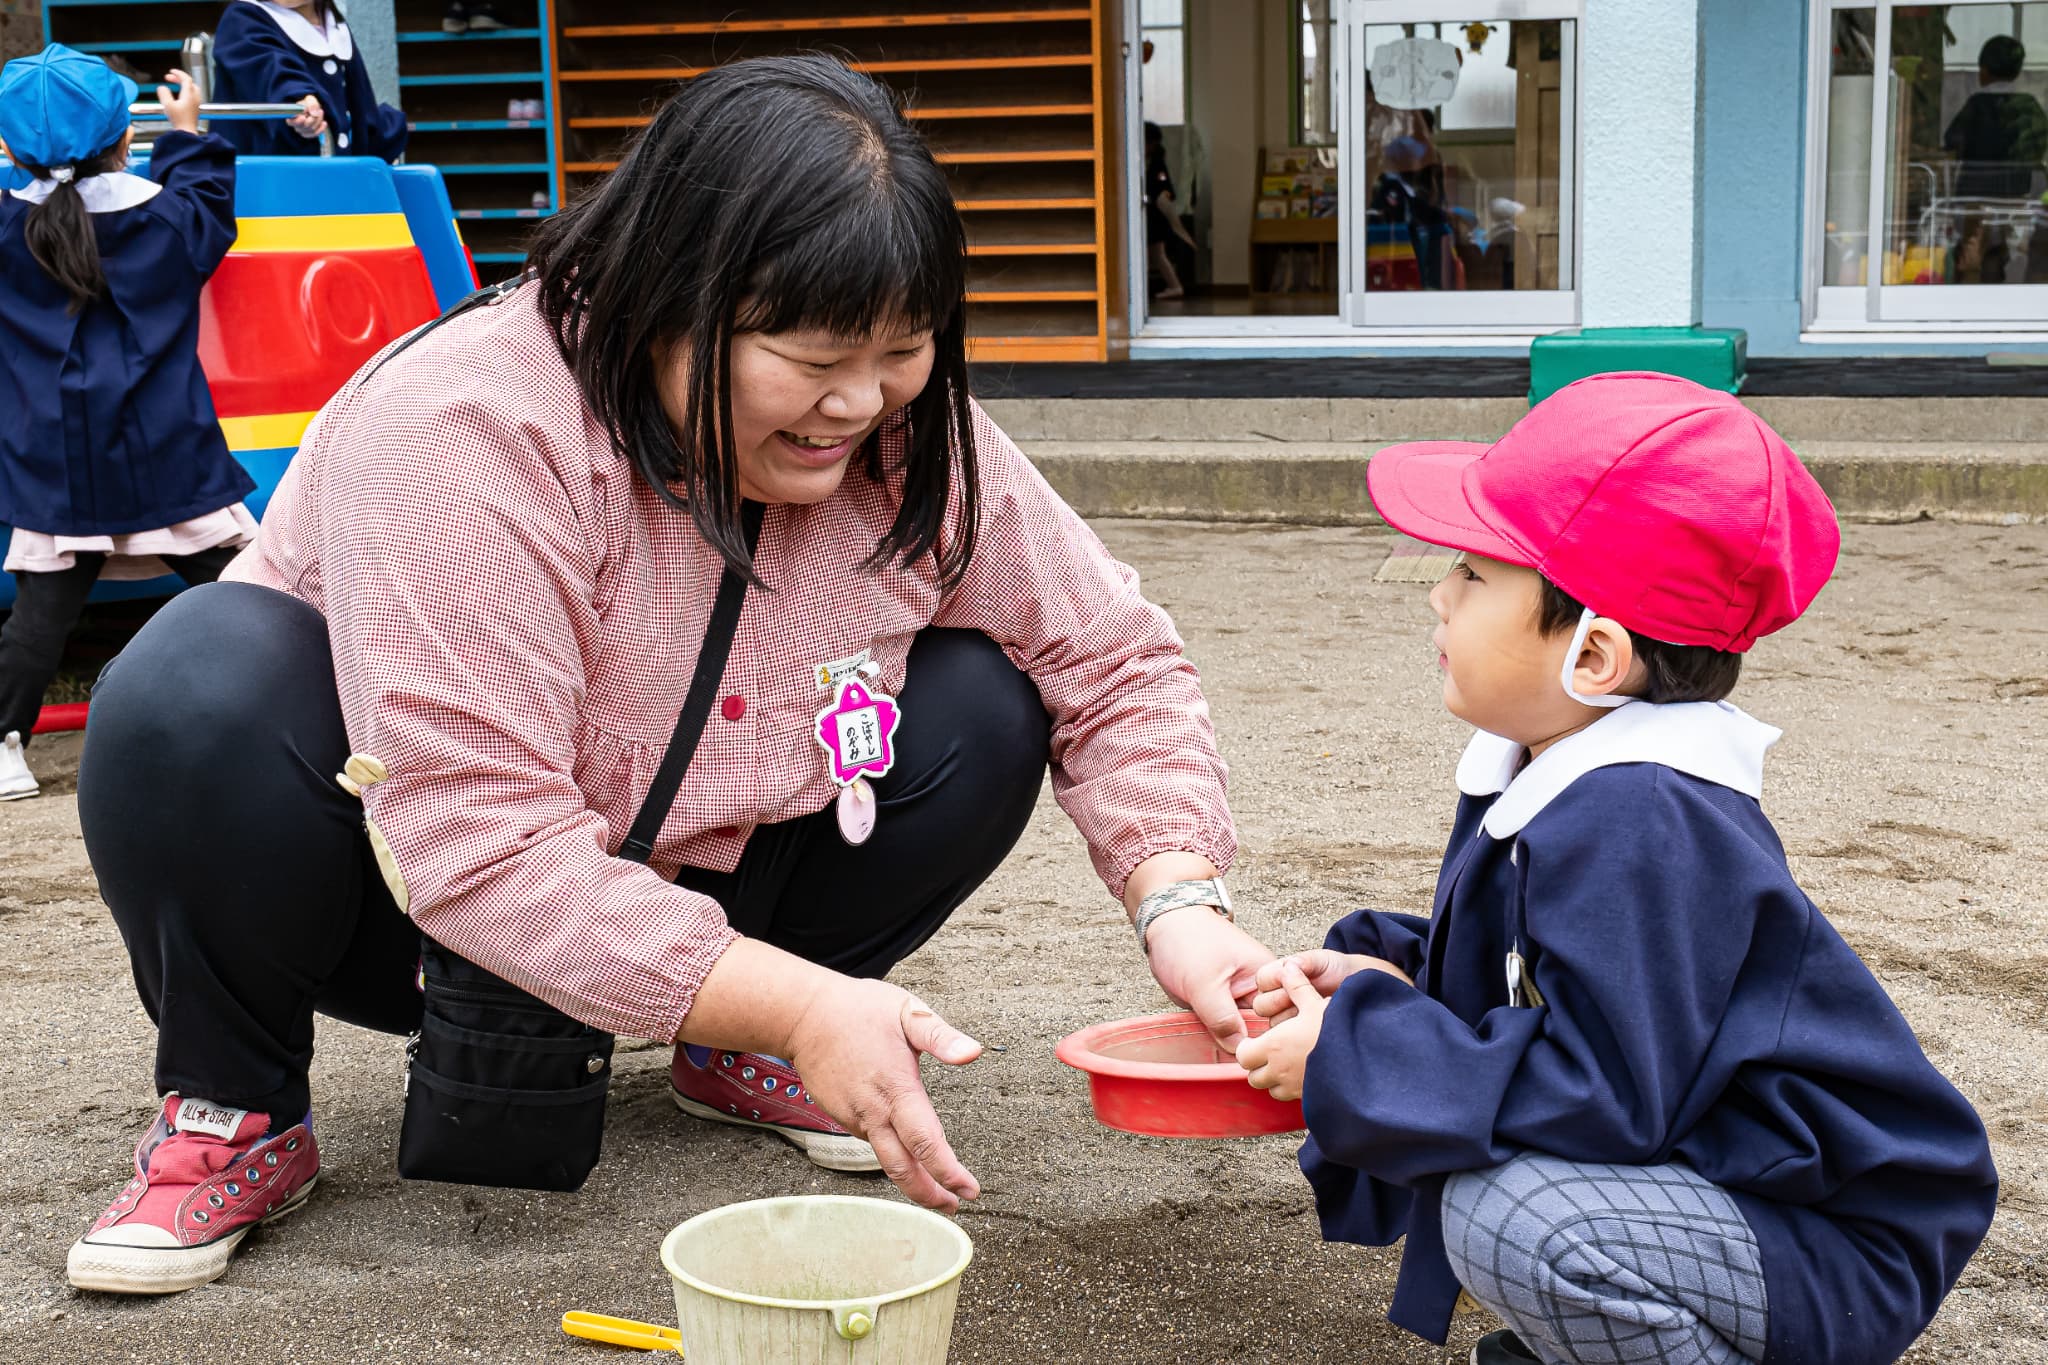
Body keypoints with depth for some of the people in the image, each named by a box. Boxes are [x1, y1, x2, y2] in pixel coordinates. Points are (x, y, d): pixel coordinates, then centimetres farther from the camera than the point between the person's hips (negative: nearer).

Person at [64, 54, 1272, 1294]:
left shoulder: (917, 443, -15)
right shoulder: (469, 433, -33)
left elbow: (1115, 666, -6)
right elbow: (476, 845, -38)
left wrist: (1180, 902, -25)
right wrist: (792, 1003, -43)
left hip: (702, 888, 5)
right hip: (408, 899, -4)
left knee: (985, 713, -16)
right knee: (201, 695, -36)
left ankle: (736, 1060, 5)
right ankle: (238, 1113, -10)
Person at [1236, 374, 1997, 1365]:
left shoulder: (1637, 832, -28)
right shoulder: (1559, 779, 3)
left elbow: (1602, 1090, -31)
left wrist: (1349, 1059, -23)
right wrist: (1386, 977, -2)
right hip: (1693, 1167, 10)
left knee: (1510, 1213, -32)